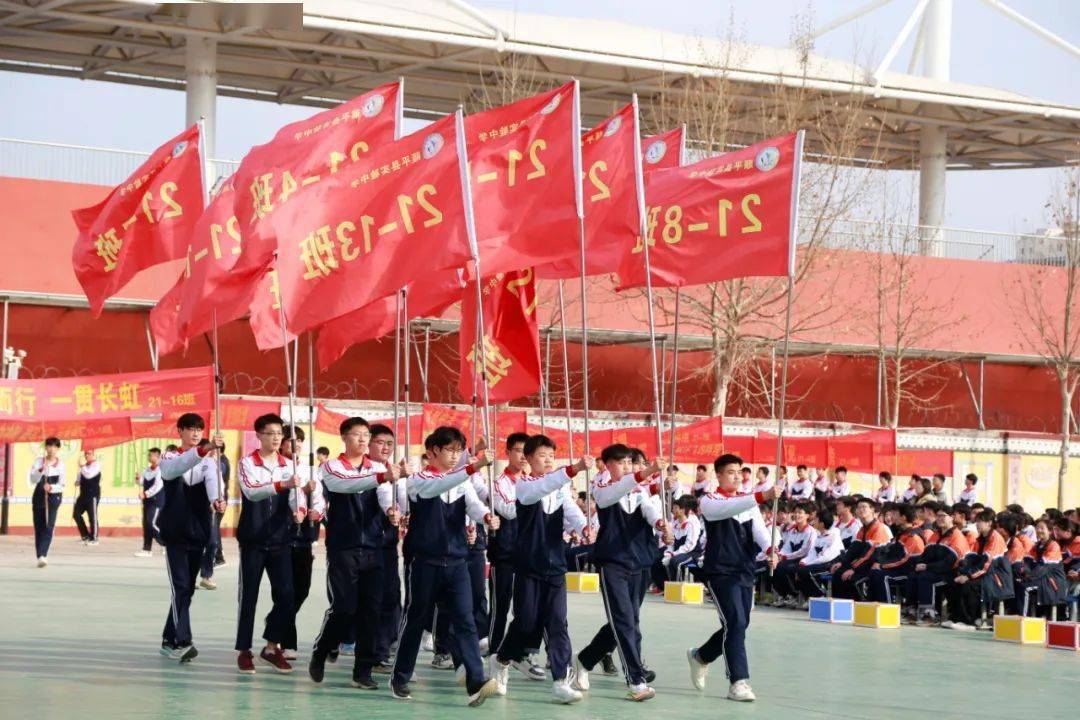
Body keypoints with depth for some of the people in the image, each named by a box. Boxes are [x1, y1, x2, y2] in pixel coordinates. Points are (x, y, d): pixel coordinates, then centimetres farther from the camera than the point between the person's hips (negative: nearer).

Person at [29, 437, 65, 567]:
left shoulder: (60, 464, 1)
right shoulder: (39, 462, 3)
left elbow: (61, 485, -3)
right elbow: (33, 480, -6)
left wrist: (51, 487, -23)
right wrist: (41, 470, -22)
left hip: (53, 497, -2)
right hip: (38, 497, 2)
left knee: (49, 527, -14)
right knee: (38, 527, 4)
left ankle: (43, 555, -24)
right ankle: (40, 557, 10)